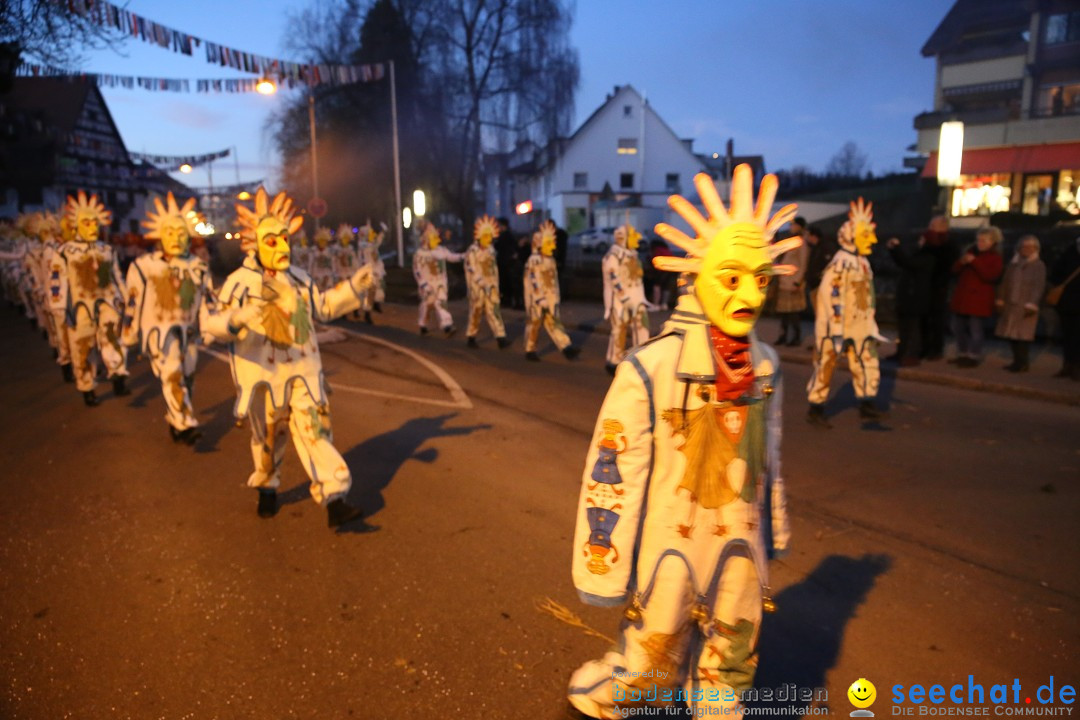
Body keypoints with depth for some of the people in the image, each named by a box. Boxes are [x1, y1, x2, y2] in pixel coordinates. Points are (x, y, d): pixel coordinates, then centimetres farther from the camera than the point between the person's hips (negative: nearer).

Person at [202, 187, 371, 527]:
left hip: (303, 371, 3)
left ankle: (334, 501, -6)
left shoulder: (298, 278, 7)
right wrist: (237, 320, -42)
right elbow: (214, 323, -19)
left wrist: (352, 287, 9)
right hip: (263, 373, -3)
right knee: (268, 436, 14)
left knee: (316, 430, -5)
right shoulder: (240, 282, -11)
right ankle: (267, 490, 41)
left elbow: (322, 306, 21)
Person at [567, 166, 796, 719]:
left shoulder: (764, 367, -2)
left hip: (740, 557, 6)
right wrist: (605, 572, -14)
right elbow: (611, 474, -19)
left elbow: (768, 460, 10)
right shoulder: (651, 369, -23)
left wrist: (774, 534, 17)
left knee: (730, 673, 22)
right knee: (650, 671, 13)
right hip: (669, 557, -5)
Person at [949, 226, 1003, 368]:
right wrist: (961, 262, -9)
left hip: (979, 299, -7)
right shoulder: (970, 251, 14)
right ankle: (962, 354, 23)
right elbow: (955, 270, 13)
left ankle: (974, 357, 0)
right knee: (958, 327, 11)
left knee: (975, 329, -8)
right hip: (962, 296, 7)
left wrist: (975, 262, -21)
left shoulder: (995, 257, -3)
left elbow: (990, 276, -18)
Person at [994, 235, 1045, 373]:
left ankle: (1023, 362, 3)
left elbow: (1038, 286, -10)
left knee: (1023, 334, -5)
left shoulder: (1038, 265, -3)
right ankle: (1017, 361, 16)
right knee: (1011, 333, 7)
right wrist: (1000, 299, 9)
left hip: (1026, 306, -5)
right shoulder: (1013, 264, 13)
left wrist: (1031, 304, -18)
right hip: (1010, 305, 5)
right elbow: (1005, 283, 15)